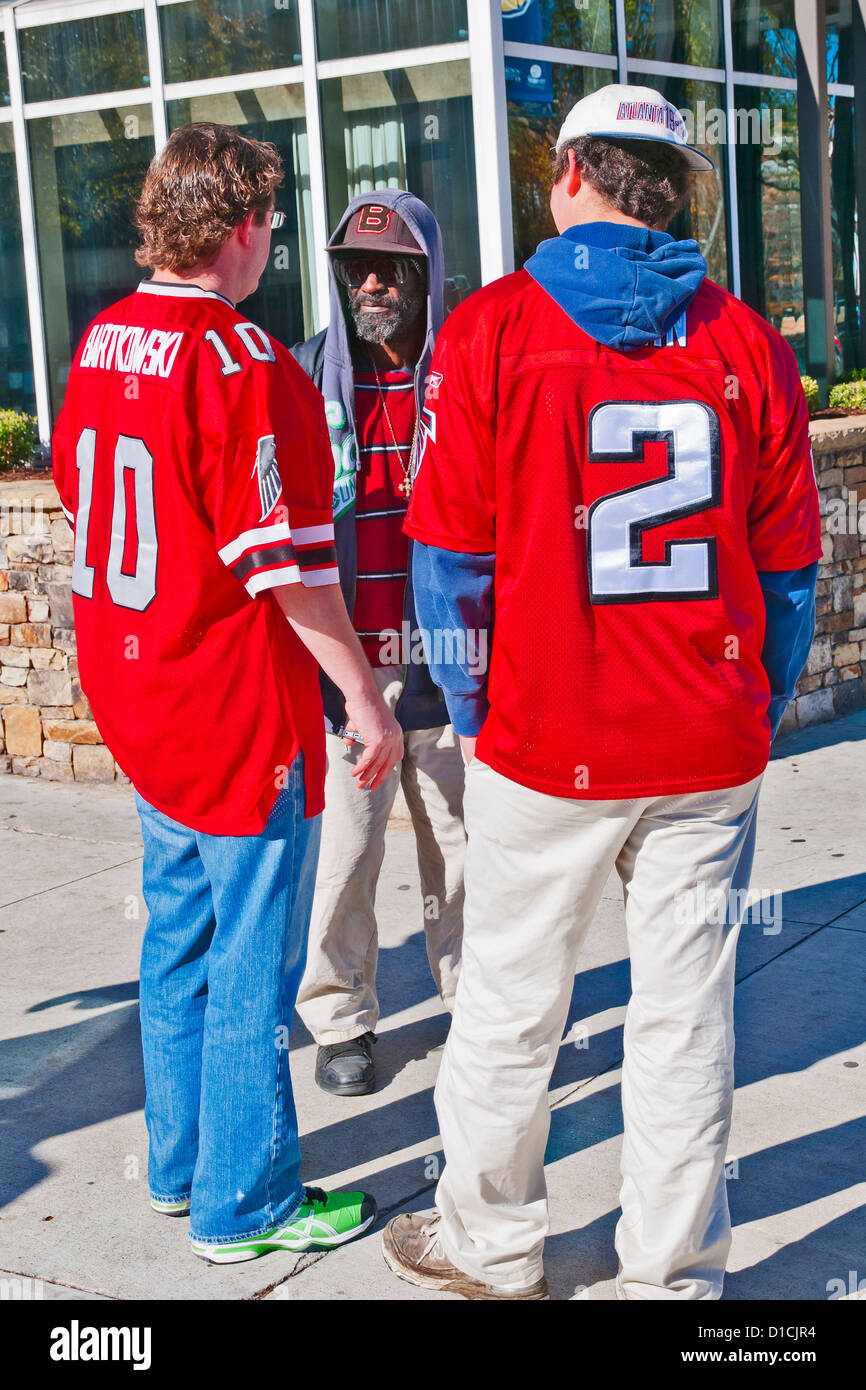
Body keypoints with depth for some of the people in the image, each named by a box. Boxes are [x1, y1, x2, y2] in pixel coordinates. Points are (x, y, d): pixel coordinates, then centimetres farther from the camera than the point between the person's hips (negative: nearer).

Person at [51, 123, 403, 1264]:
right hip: (241, 715, -9)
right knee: (253, 969, 4)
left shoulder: (100, 344, 6)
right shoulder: (243, 363, -20)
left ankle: (179, 1165, 34)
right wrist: (368, 700, -12)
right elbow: (289, 567, -21)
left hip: (133, 695, 9)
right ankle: (243, 1204, 17)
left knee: (179, 942, 20)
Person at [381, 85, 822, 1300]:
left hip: (546, 745, -2)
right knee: (687, 1013, 11)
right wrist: (756, 716, 13)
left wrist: (471, 712, 5)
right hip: (712, 750, 3)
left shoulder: (491, 329, -5)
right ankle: (675, 1271, 22)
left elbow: (451, 557, -5)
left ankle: (490, 1244, 29)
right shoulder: (746, 342, 3)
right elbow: (789, 565, 4)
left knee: (510, 1005, 12)